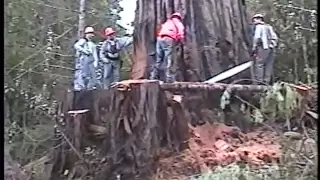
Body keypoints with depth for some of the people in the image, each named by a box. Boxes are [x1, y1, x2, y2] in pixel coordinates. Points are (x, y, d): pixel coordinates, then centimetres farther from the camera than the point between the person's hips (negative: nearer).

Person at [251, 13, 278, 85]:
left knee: (259, 64, -9)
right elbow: (275, 38, 19)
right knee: (269, 65, 5)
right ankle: (266, 81, 2)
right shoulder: (269, 27, 25)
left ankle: (259, 81, -17)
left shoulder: (258, 26, 3)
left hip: (264, 47, -7)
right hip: (272, 48, 7)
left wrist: (254, 48, -8)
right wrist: (274, 45, 19)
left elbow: (257, 37, -9)